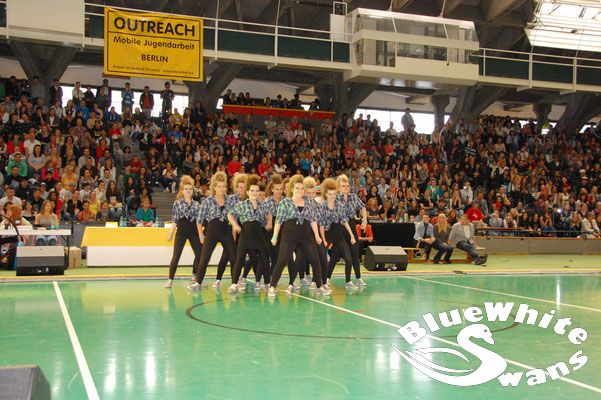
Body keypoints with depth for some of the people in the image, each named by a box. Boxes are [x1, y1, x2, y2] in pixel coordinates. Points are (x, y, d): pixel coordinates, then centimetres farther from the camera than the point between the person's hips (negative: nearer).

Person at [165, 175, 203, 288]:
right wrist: (171, 234, -2)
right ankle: (170, 280, 1)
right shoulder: (177, 203, 1)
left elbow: (199, 220, 8)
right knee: (176, 256, -8)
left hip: (194, 232, 3)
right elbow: (174, 220, 2)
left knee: (200, 254, 2)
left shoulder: (197, 204, 7)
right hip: (181, 231, -3)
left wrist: (201, 234, 4)